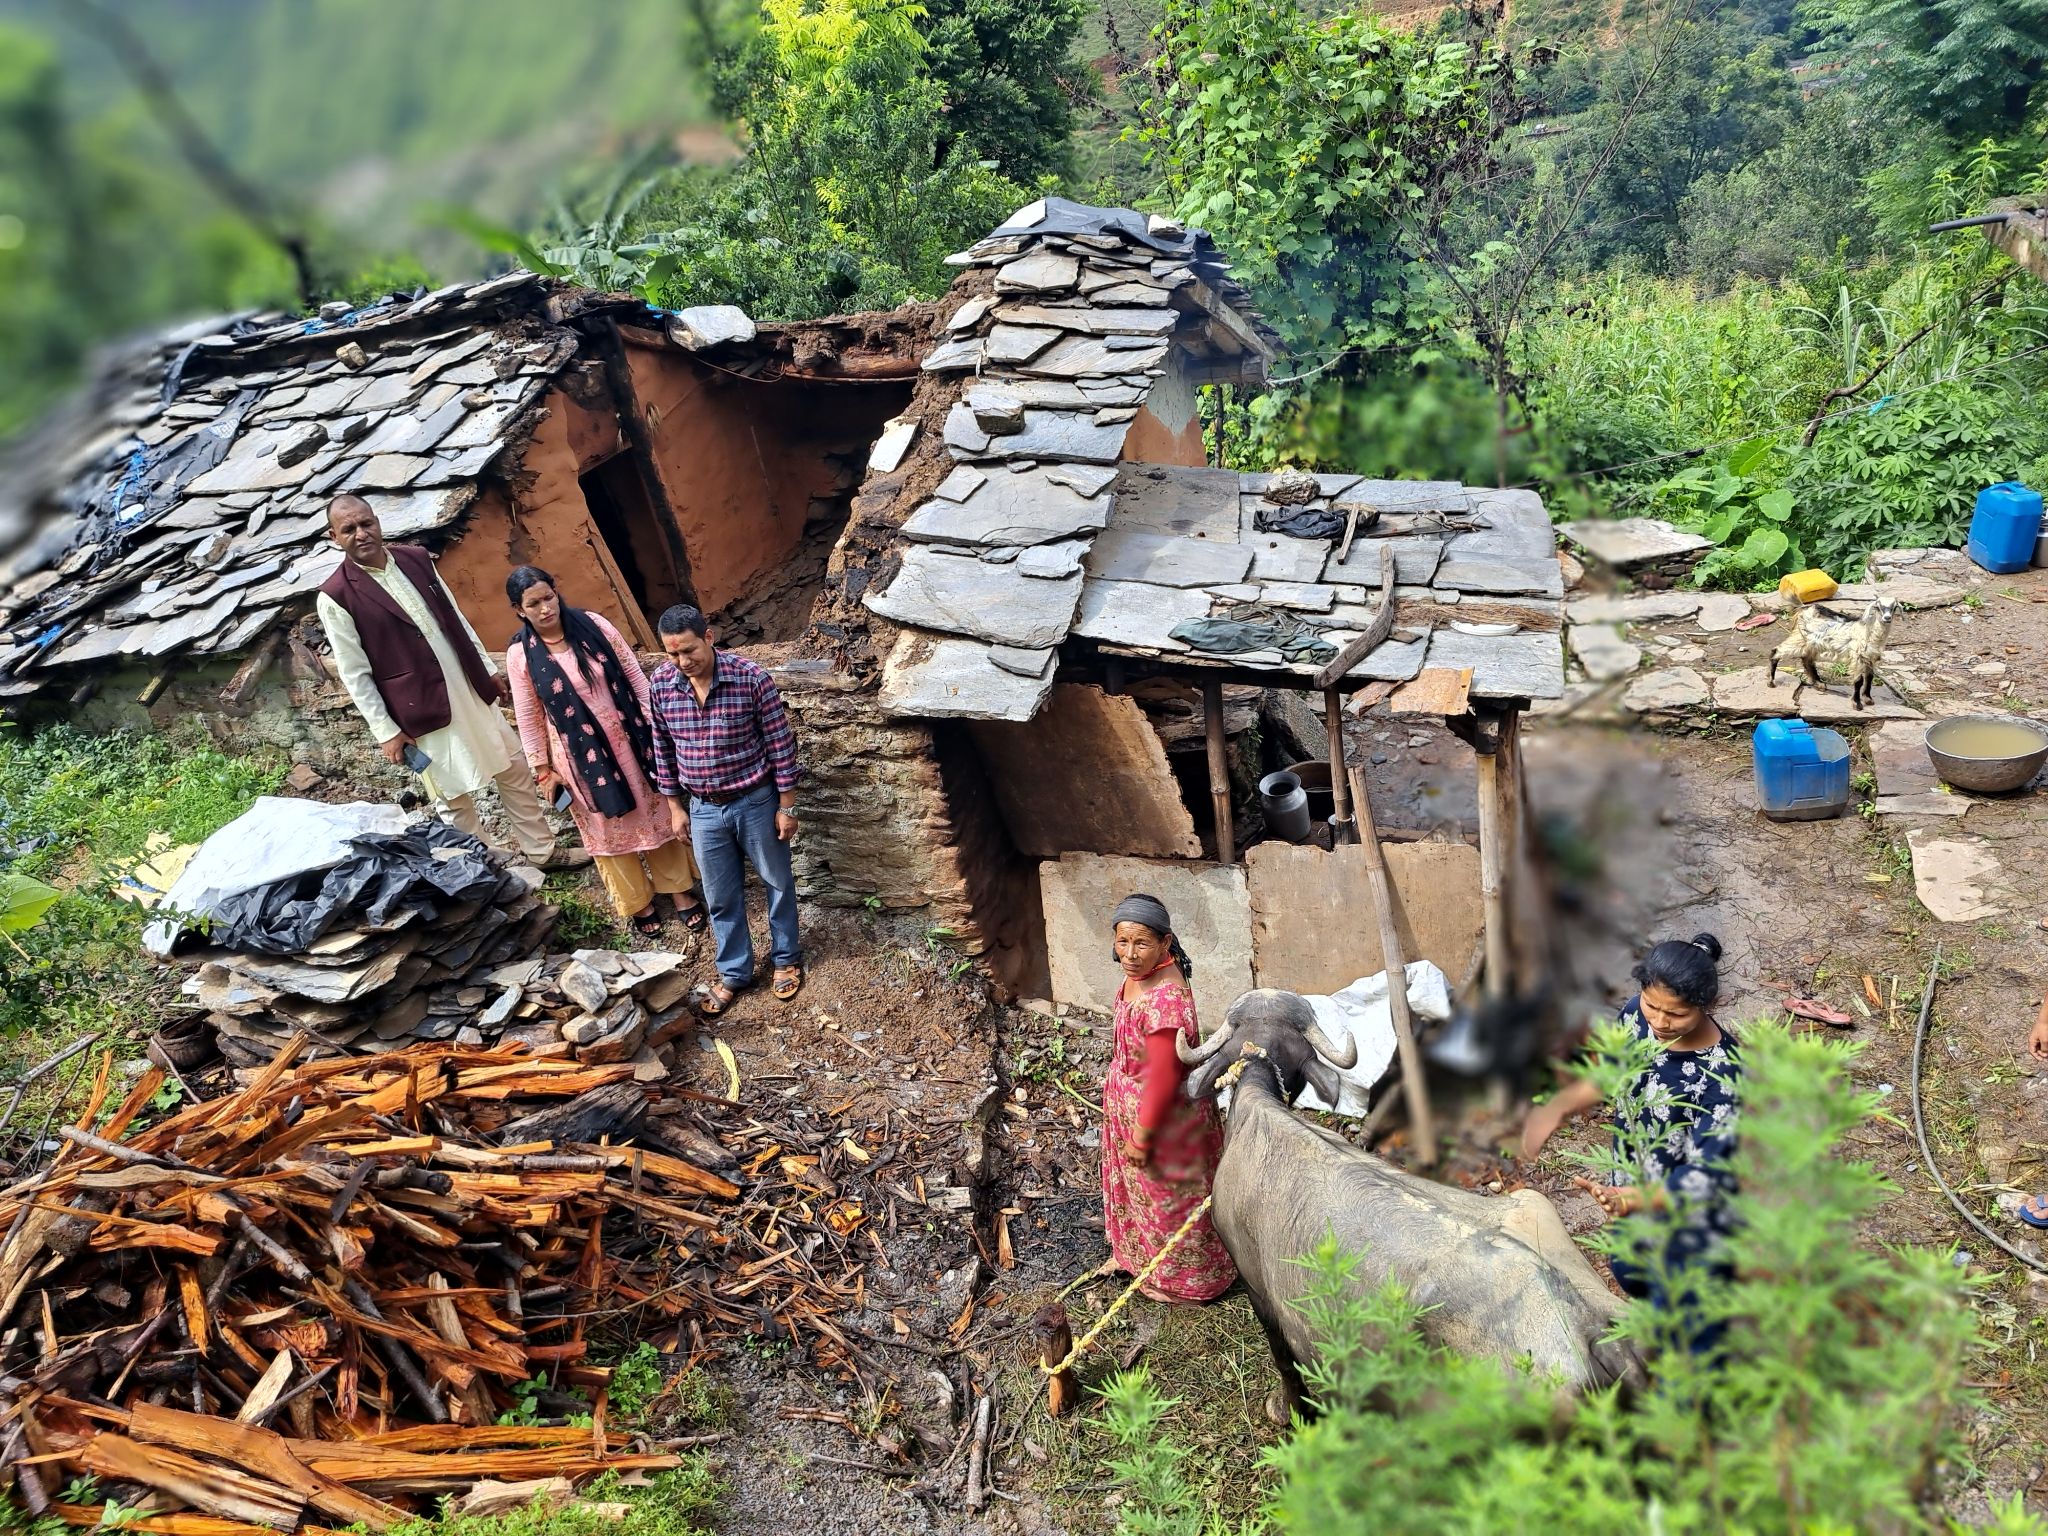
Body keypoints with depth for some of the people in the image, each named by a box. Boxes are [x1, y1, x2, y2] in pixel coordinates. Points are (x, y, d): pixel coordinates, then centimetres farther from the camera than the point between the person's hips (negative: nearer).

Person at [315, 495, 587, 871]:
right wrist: (386, 731, -11)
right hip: (423, 708, -5)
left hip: (471, 689, 5)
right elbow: (355, 674, -10)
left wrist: (489, 670, 14)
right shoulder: (335, 597, -12)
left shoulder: (416, 559, 3)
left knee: (514, 770, 13)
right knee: (455, 797, 7)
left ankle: (542, 850, 28)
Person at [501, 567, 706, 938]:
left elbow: (635, 676, -3)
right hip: (581, 756, -1)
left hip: (629, 741, 1)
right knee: (608, 830, 14)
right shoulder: (520, 656, -11)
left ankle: (679, 889, 33)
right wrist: (543, 769, -2)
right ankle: (638, 901, 33)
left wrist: (653, 726, -4)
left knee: (655, 814, 14)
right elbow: (528, 719, -3)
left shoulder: (593, 625, -10)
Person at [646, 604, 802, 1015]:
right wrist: (675, 806, 7)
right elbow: (662, 748, 4)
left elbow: (780, 743, -12)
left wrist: (786, 805, -9)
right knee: (721, 896, 16)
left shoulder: (750, 678, -21)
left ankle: (787, 957, 39)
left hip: (756, 802, -3)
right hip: (704, 809, 3)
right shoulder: (660, 684, -10)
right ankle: (735, 972, 35)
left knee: (777, 881, 17)